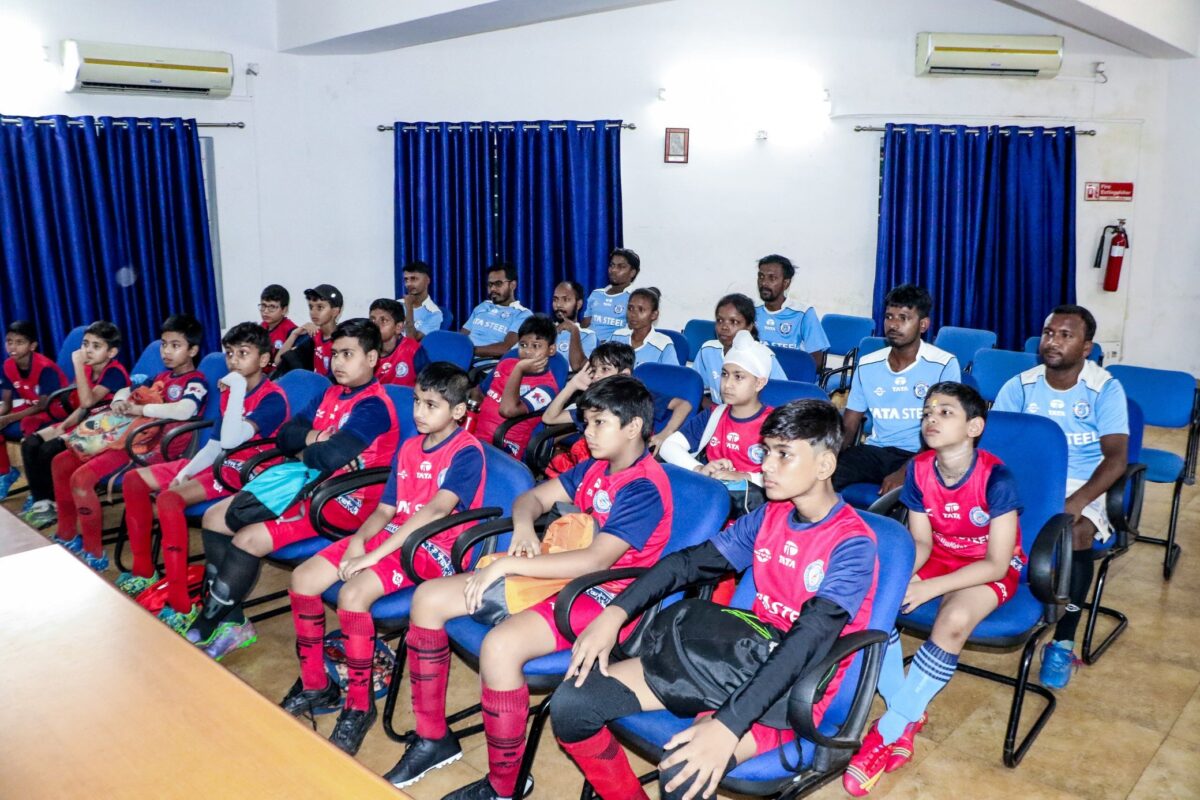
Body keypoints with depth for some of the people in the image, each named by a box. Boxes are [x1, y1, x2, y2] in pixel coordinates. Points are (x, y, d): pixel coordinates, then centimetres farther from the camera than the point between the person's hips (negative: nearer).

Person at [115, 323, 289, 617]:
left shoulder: (272, 397, -16)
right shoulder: (230, 390, 11)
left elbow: (230, 440, -29)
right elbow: (214, 444, 14)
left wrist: (238, 390, -25)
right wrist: (185, 472, 0)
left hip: (247, 472, -9)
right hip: (219, 463, 10)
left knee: (169, 499, -29)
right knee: (134, 479, 7)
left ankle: (182, 605, -27)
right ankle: (143, 570, 15)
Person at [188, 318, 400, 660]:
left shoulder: (374, 406, -16)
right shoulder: (331, 394, 13)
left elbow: (333, 456, -29)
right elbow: (285, 435, 7)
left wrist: (303, 453, -8)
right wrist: (311, 437, -14)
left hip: (343, 502, -10)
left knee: (247, 539, -23)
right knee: (214, 518, 5)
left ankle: (202, 632, -2)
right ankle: (231, 622, 6)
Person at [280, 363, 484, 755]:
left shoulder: (466, 452, -13)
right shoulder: (409, 447, 12)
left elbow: (435, 510, -26)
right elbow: (386, 509, 12)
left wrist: (376, 553, -28)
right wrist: (358, 541, -9)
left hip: (434, 549, -8)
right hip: (392, 534, 8)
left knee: (352, 594, -30)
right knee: (303, 579, -5)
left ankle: (359, 705, -10)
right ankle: (314, 684, 13)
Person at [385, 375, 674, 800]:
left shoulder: (644, 488, -18)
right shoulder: (595, 467, 8)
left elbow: (596, 561, -29)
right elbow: (532, 497, 14)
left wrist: (509, 564, -27)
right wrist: (524, 527, -11)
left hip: (603, 596, -9)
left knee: (499, 646, -37)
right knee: (428, 598, 2)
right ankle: (433, 738, 12)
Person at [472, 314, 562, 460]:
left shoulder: (546, 386, -12)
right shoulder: (507, 363, 11)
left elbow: (508, 410, -26)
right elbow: (479, 393, 24)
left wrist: (519, 369, -21)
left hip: (503, 448, -7)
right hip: (473, 432, 8)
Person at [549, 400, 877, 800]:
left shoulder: (852, 545, -16)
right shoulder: (769, 515, 5)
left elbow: (809, 641, -28)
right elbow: (691, 561, 4)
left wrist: (728, 724, -40)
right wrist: (615, 613, -11)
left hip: (792, 687, -6)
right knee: (571, 703, -9)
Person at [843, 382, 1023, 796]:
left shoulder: (996, 478, -25)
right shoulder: (919, 469, -10)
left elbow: (996, 563, -24)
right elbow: (921, 543, -3)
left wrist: (929, 588, -31)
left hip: (991, 568, -5)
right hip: (941, 555, 5)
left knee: (954, 620, -36)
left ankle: (890, 732, -21)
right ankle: (907, 715, -7)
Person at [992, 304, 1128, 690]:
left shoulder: (1105, 389, -6)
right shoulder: (1019, 387, 1)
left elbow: (1116, 458, -14)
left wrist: (1076, 502, -29)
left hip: (1083, 488, -2)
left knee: (1076, 533, -32)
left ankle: (1063, 643, -18)